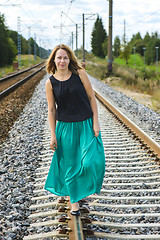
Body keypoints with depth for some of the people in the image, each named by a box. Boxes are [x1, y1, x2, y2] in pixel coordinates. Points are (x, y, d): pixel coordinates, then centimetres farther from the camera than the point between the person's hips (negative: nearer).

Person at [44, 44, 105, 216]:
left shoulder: (80, 74, -4)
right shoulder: (50, 83, -3)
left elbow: (91, 97, -1)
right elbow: (51, 110, 2)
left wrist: (95, 122, -6)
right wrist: (53, 135, -1)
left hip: (86, 124, 0)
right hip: (65, 127, 0)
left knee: (93, 161, -13)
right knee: (70, 165, 8)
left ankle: (85, 187, 20)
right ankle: (74, 199, 28)